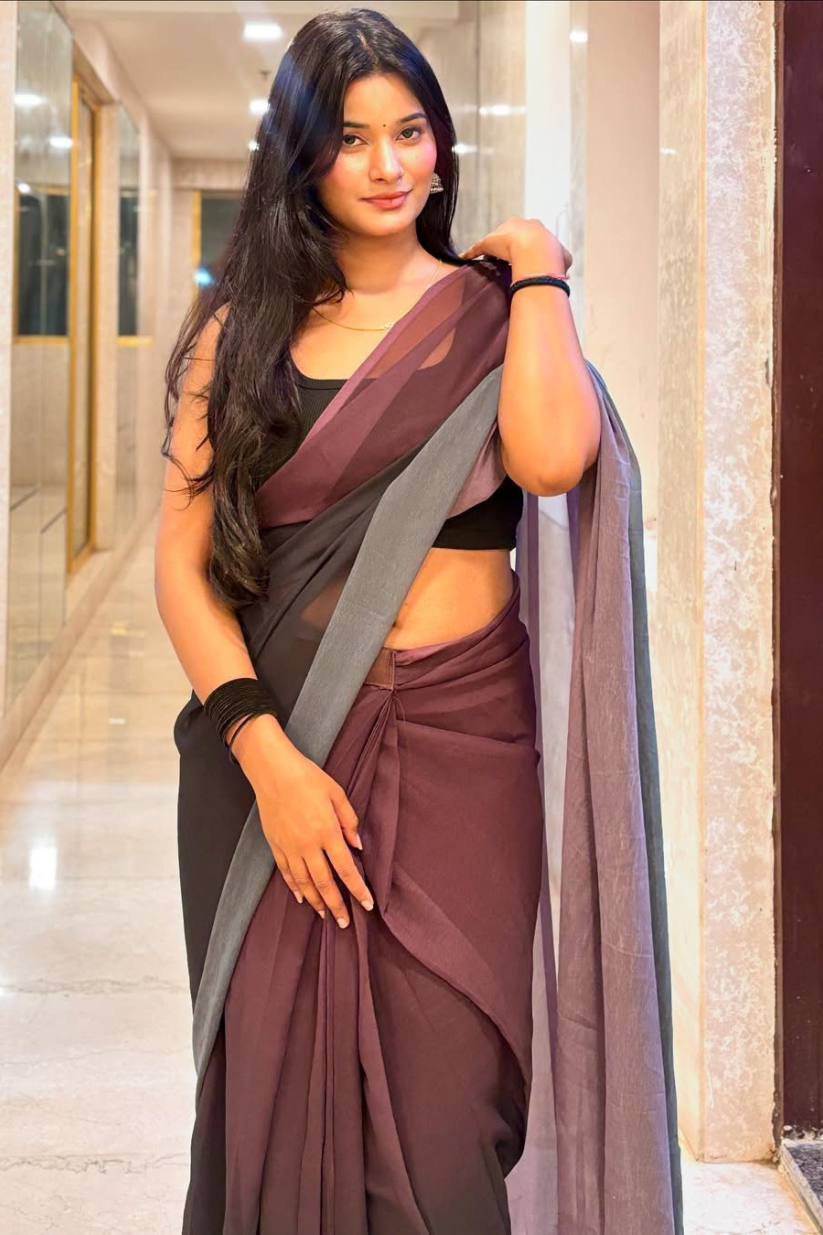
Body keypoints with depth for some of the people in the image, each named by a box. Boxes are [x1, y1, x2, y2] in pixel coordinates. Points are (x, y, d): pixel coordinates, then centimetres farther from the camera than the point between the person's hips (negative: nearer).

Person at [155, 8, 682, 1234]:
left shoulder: (491, 310, 5)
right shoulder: (242, 329, 7)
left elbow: (551, 458, -18)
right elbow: (182, 557, -1)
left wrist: (537, 271, -4)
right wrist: (266, 752, -12)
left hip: (461, 742, -1)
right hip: (276, 749, 1)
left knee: (443, 1105, 0)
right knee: (276, 1082, 8)